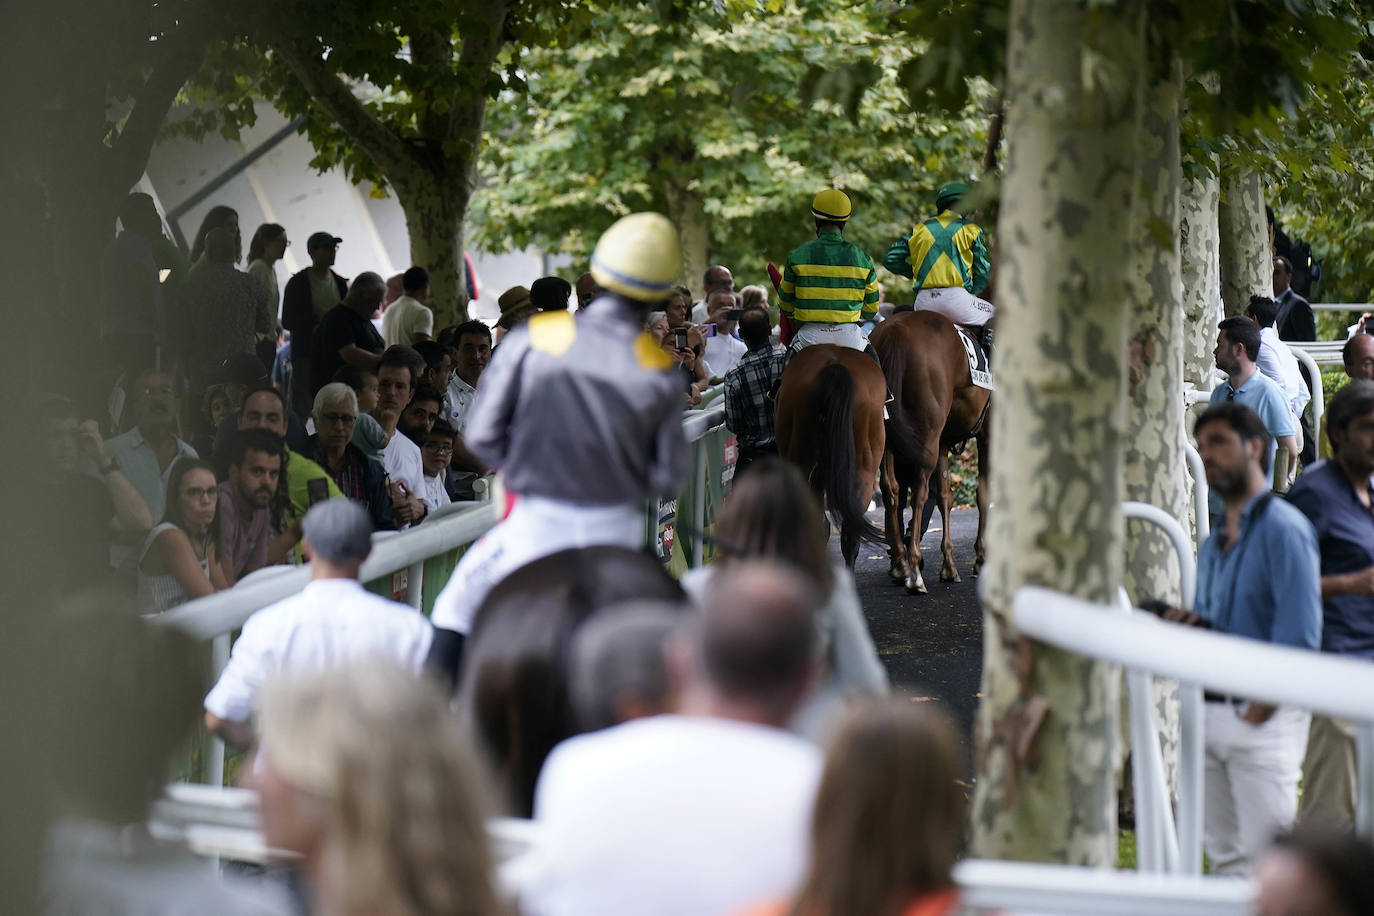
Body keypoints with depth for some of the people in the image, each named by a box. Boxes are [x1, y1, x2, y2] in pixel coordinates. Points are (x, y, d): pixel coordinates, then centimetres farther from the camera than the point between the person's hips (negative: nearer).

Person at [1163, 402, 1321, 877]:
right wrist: (1191, 624, 3)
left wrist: (1259, 711, -17)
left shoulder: (1283, 528, -9)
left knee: (1264, 863, -11)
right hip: (1212, 713, 8)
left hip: (1264, 719, -8)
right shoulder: (1214, 543, 18)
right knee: (1224, 855, 9)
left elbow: (1300, 633, -16)